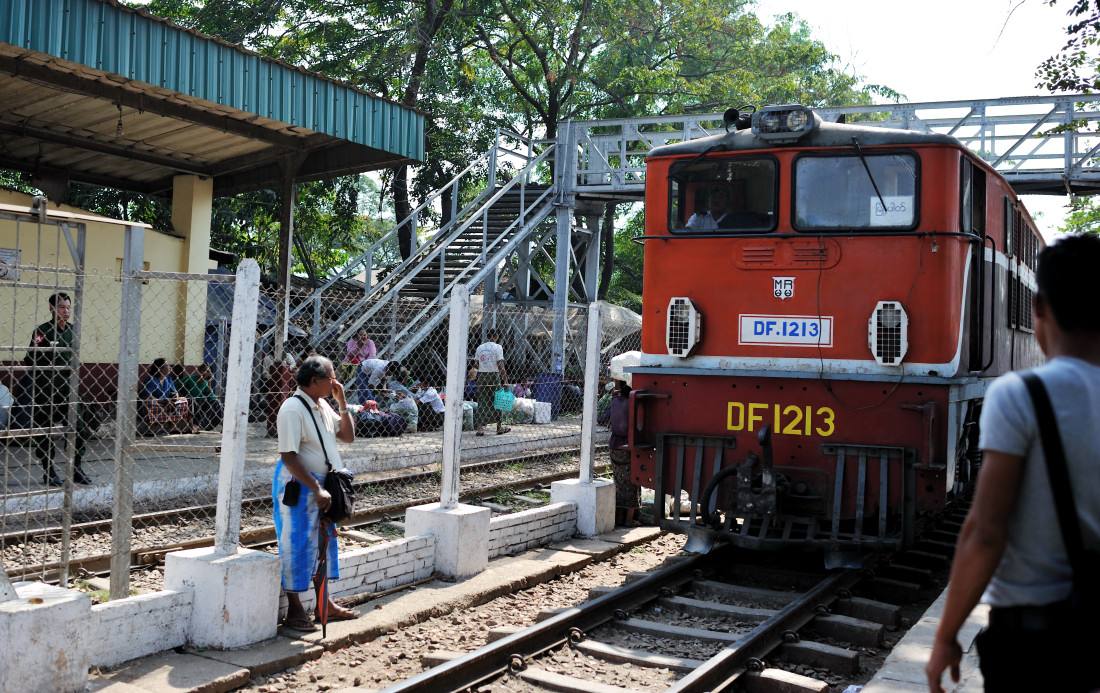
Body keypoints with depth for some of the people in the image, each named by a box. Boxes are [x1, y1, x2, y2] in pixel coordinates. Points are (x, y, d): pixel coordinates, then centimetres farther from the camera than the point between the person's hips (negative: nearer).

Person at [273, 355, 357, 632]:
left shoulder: (323, 406, 7)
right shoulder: (293, 409, -19)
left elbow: (348, 436, 13)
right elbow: (288, 456, -23)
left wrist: (342, 404, 1)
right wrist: (317, 489, -25)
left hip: (321, 484, 9)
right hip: (297, 485, -9)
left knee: (324, 542, 16)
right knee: (297, 545, 0)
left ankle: (324, 603, 29)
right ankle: (294, 610, 11)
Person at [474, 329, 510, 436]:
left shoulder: (479, 348, 9)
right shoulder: (497, 347, -7)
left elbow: (477, 365, 9)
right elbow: (500, 366, -11)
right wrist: (505, 380, -9)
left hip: (481, 375, 4)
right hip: (494, 375, -4)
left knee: (481, 403, 4)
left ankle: (479, 428, -3)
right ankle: (499, 427, 16)